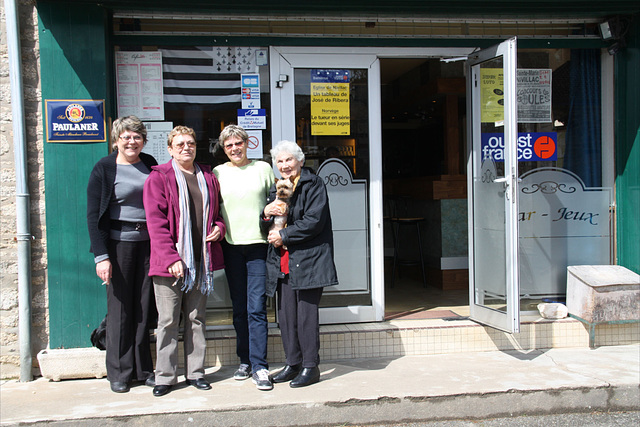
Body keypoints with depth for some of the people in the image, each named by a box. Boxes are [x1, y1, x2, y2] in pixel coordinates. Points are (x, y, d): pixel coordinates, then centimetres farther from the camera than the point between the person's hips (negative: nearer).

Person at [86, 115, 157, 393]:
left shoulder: (150, 165, 9)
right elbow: (93, 216, -6)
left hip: (149, 243, 3)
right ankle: (119, 373, 15)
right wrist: (101, 256, -14)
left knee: (145, 307, 7)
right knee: (120, 308, 2)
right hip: (118, 242, -3)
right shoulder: (104, 169, -2)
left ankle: (143, 369, 19)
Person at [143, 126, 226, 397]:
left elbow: (217, 211, 24)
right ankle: (165, 376, 14)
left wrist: (219, 227, 1)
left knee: (197, 319, 12)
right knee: (168, 321, 2)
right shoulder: (159, 177, -1)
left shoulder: (208, 178, 13)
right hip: (169, 262, -4)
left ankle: (195, 372, 22)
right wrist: (170, 257, -17)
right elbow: (156, 221, -8)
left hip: (201, 261, 4)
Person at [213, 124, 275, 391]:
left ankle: (259, 367, -2)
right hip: (231, 246, 2)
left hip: (258, 244, -2)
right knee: (239, 308, 9)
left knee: (256, 308, -7)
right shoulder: (217, 173, 9)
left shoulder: (263, 168, 6)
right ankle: (245, 361, 22)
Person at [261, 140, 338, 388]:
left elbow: (314, 221, -13)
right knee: (286, 315, 8)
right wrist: (266, 214, -2)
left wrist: (283, 236, -11)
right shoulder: (276, 189, 19)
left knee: (306, 313, -4)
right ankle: (293, 363, 21)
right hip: (283, 263, 7)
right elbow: (266, 228, 20)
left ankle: (310, 366, 7)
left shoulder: (313, 184, -2)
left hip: (308, 261, -7)